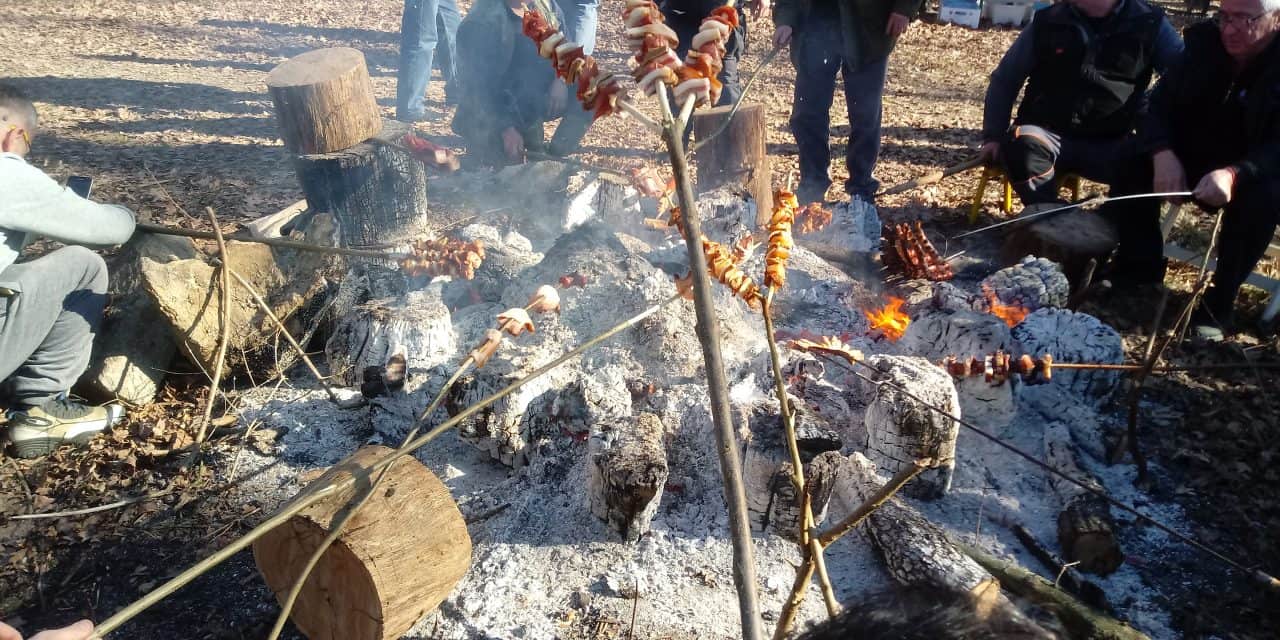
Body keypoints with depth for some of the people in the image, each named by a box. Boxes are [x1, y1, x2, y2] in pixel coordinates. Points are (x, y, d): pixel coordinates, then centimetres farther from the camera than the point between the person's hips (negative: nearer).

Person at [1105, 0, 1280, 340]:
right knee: (1134, 164, -22)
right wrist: (1163, 153, -27)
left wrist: (1234, 174, -45)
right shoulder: (1205, 44, -4)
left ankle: (1220, 301, -19)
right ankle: (1139, 270, -8)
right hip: (1194, 158, 4)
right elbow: (1160, 104, -7)